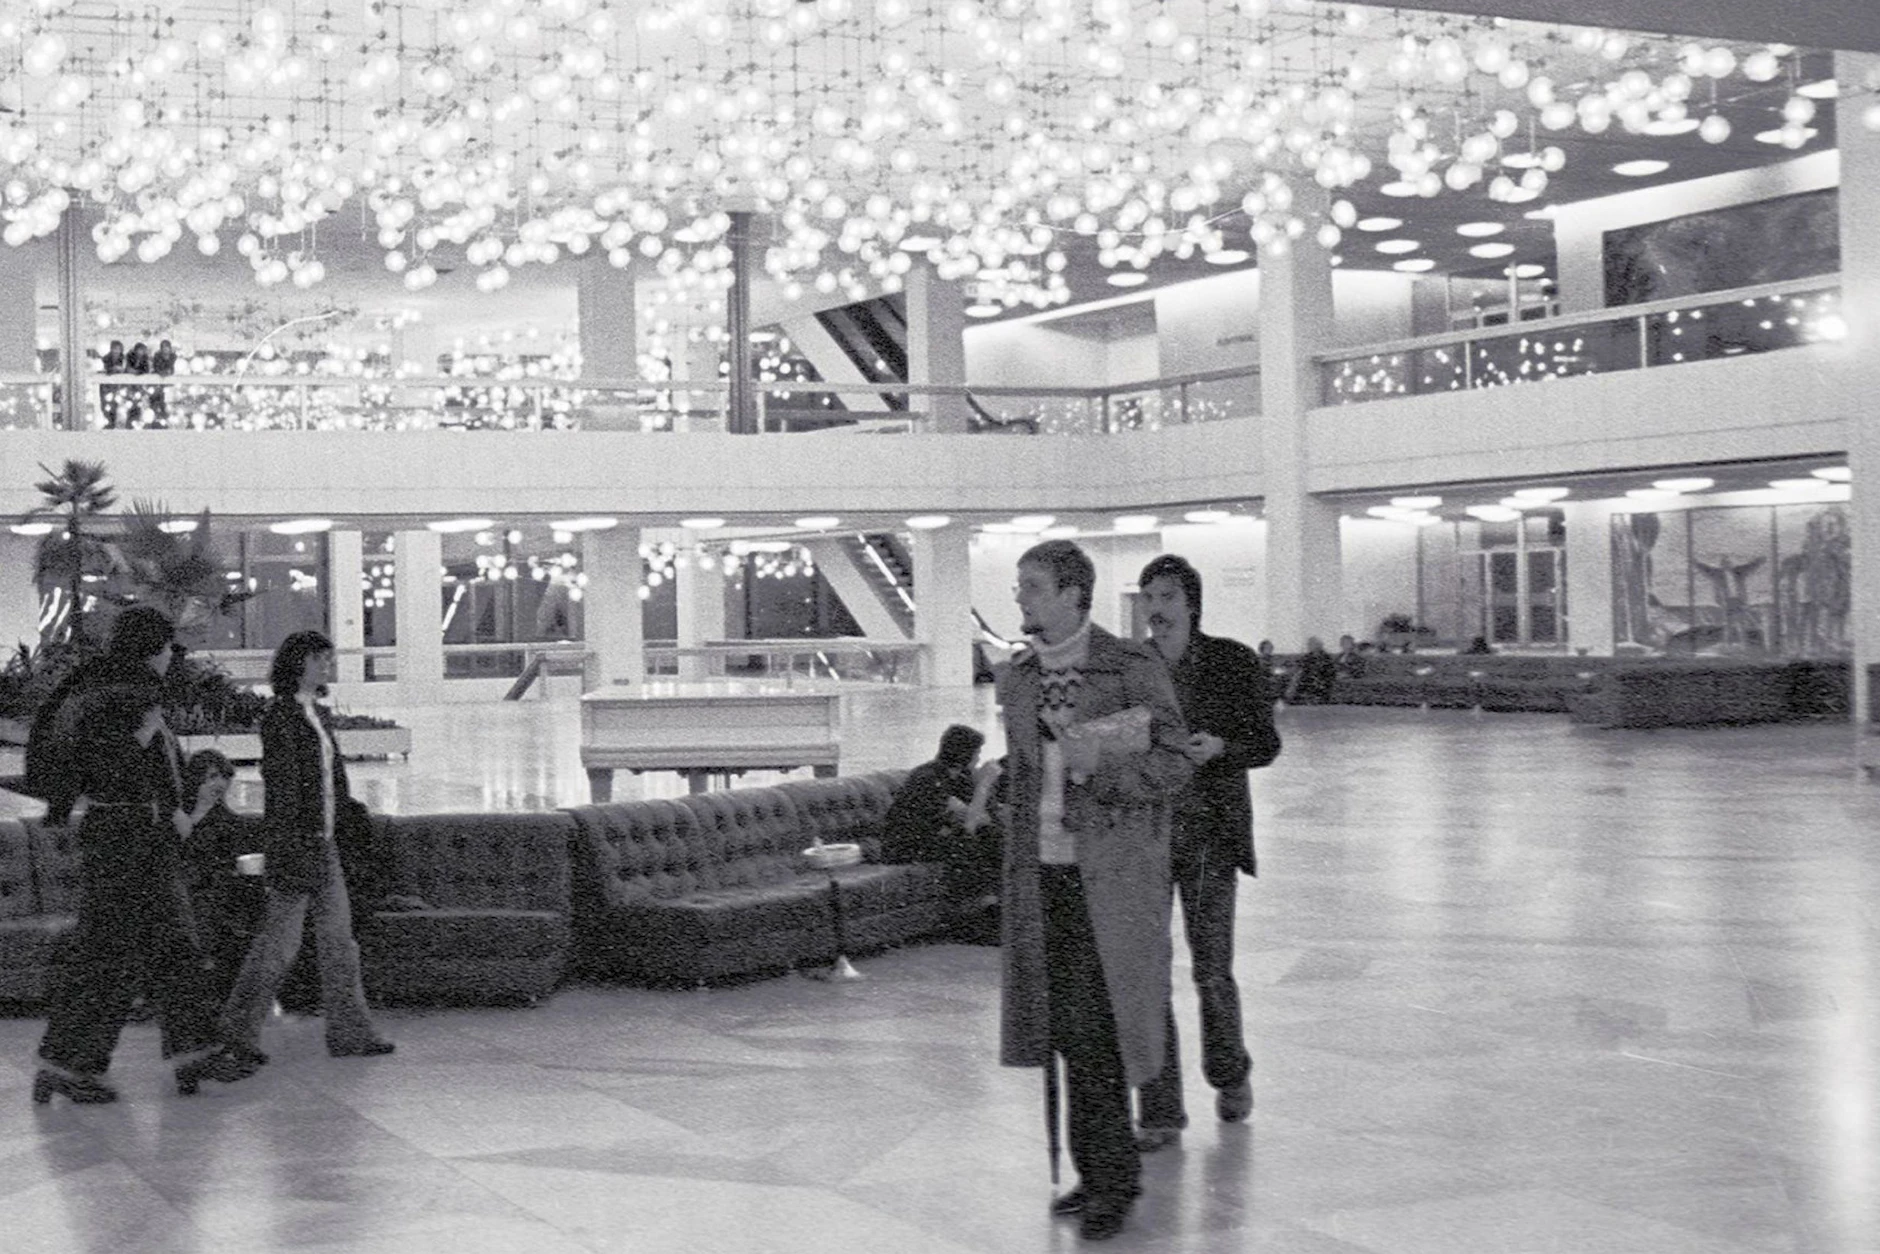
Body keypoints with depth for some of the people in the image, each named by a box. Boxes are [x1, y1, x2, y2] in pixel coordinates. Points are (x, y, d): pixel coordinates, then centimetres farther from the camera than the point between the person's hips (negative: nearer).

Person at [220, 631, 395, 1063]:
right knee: (280, 939, -2)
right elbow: (280, 783, -17)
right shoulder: (280, 715, -12)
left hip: (323, 841, 9)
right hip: (294, 839, -9)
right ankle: (238, 1028, 11)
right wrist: (286, 849, -21)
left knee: (338, 936, 7)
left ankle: (349, 1032, 9)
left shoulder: (316, 715, 15)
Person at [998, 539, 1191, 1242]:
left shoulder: (1133, 670, -7)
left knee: (1095, 1030, -7)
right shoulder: (1016, 680, 10)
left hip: (1112, 878, -5)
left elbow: (1172, 767, -7)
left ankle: (1110, 1181, 5)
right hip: (1043, 874, 6)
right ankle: (1103, 1174, 19)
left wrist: (1096, 763, -22)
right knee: (1067, 1029, 7)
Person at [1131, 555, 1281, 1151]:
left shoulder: (1233, 662, -3)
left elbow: (1266, 743, 1)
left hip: (1209, 834, -2)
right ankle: (1160, 1113, 7)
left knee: (1211, 971, 1)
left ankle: (1230, 1071, 32)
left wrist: (1218, 749, -18)